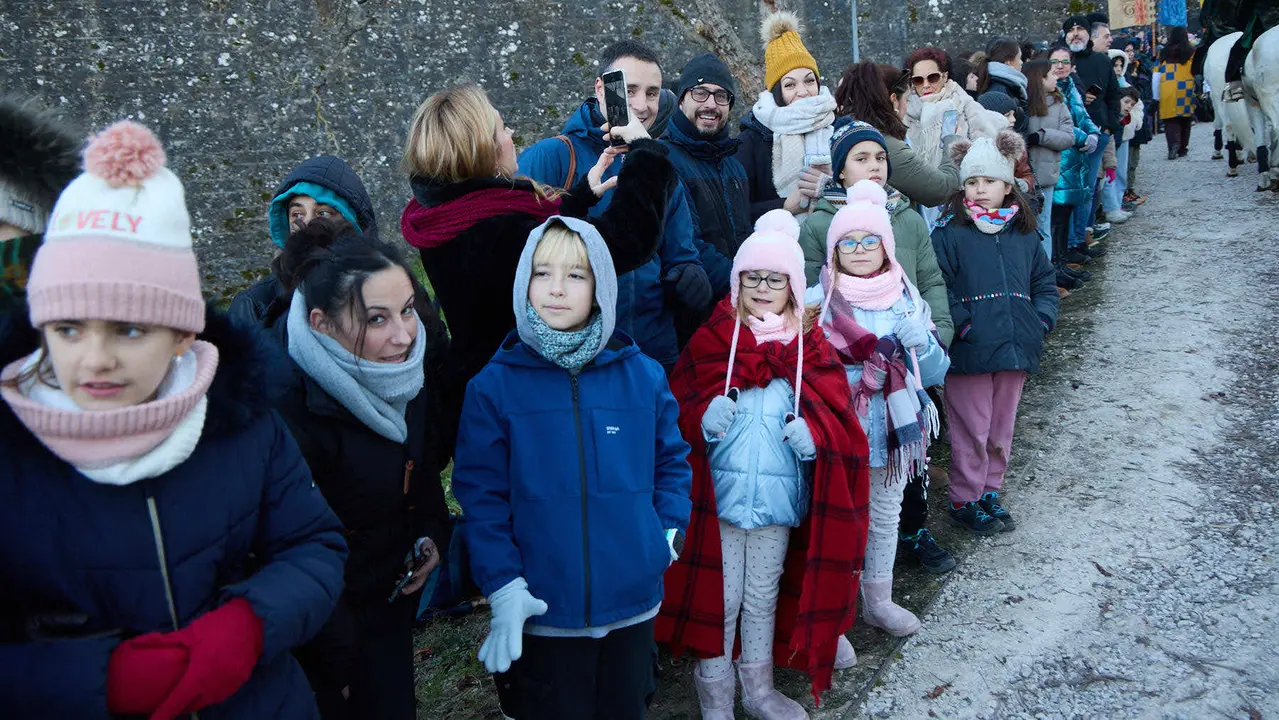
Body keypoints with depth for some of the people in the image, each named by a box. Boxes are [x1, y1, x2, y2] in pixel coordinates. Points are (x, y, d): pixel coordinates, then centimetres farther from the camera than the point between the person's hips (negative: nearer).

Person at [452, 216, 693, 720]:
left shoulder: (644, 376, -2)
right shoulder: (495, 385, -9)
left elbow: (672, 460, 9)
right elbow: (481, 494, -8)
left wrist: (668, 531, -2)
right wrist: (503, 588, -14)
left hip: (634, 601, 2)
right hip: (544, 608, -2)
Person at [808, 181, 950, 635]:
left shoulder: (908, 300, 5)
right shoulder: (817, 302, -6)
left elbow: (936, 373, 4)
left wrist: (921, 341, -15)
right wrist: (874, 362, -21)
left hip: (894, 432, 4)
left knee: (886, 517, 18)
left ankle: (878, 601, 37)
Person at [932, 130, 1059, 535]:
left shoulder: (1024, 233, 10)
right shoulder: (949, 232, -7)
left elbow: (1044, 282, 18)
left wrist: (1042, 318, 3)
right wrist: (962, 324, -19)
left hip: (1015, 349, 5)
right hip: (969, 352, -5)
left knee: (1001, 428, 16)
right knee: (972, 431, 3)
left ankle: (990, 492, 33)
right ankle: (964, 502, 18)